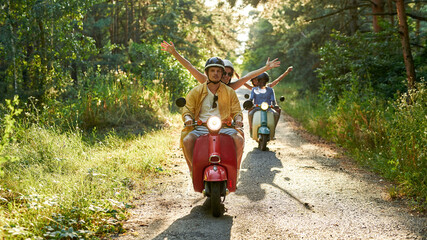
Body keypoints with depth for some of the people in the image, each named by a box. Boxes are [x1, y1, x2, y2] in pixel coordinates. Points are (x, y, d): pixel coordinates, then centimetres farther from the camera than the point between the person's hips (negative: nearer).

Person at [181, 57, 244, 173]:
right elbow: (187, 110, 10)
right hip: (200, 127, 0)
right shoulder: (196, 91, 13)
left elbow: (236, 111, 14)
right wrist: (188, 118, -13)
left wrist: (238, 118, -9)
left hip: (224, 127, 0)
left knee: (239, 139, -29)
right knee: (187, 140, -31)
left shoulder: (230, 92, 16)